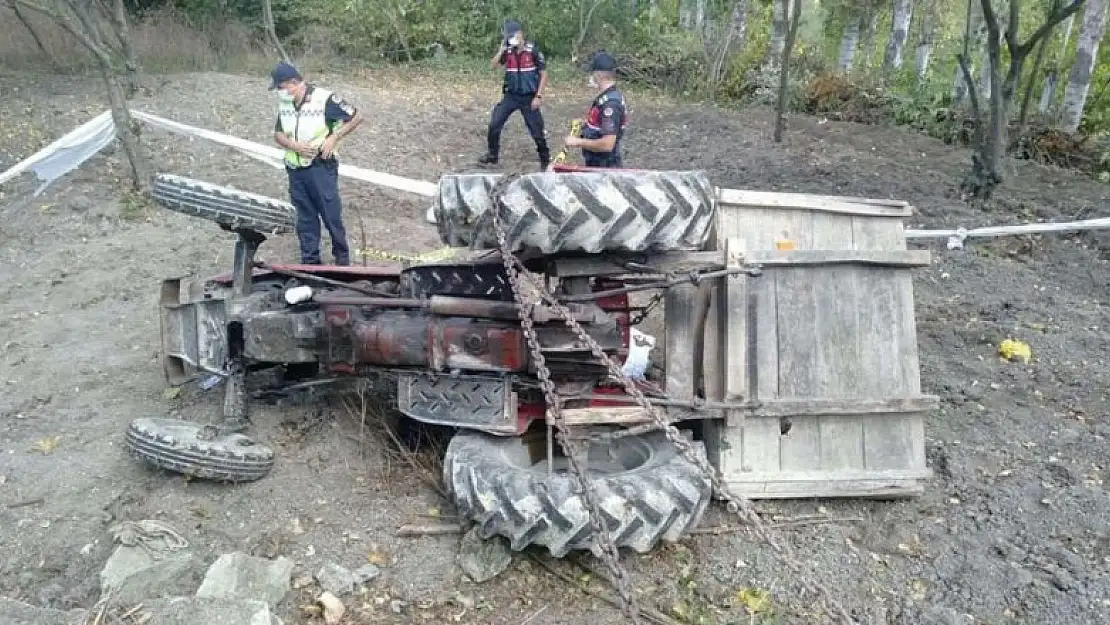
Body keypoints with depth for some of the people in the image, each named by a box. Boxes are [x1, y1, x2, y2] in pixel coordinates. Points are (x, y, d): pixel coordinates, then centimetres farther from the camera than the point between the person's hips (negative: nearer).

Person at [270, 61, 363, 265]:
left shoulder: (324, 99, -14)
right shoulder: (284, 103, 5)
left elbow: (357, 116, -9)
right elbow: (278, 134, 13)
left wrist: (333, 138, -15)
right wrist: (294, 145, -9)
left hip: (321, 167, -5)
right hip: (295, 170, 5)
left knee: (331, 215, 2)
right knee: (305, 217, 11)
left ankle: (342, 256, 19)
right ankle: (309, 260, 21)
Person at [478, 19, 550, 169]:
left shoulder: (532, 50, -10)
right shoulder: (507, 50, 1)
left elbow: (543, 74, -8)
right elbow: (493, 66, -8)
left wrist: (538, 96, -13)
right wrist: (501, 50, -19)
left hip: (529, 97, -3)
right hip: (510, 95, 3)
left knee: (536, 130, 1)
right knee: (494, 124, -4)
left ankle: (545, 159, 18)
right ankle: (492, 155, 13)